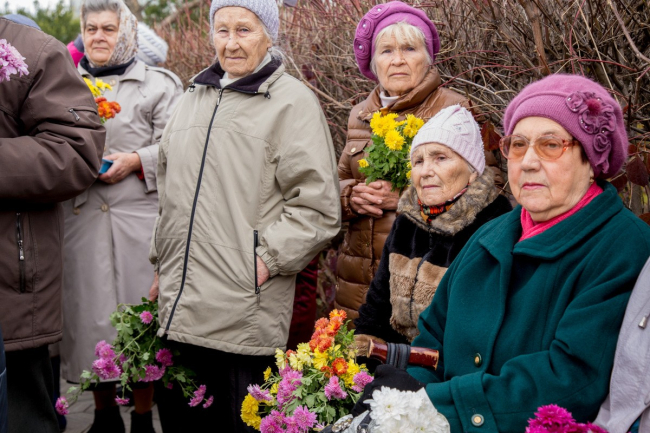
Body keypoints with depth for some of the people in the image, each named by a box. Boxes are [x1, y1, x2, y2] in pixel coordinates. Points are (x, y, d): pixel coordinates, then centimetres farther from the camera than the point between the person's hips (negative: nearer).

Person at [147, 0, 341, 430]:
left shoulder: (292, 102, -5)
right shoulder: (195, 97, 17)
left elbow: (318, 208, -10)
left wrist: (267, 259, -16)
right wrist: (163, 266, 21)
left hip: (245, 312, -7)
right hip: (178, 308, 7)